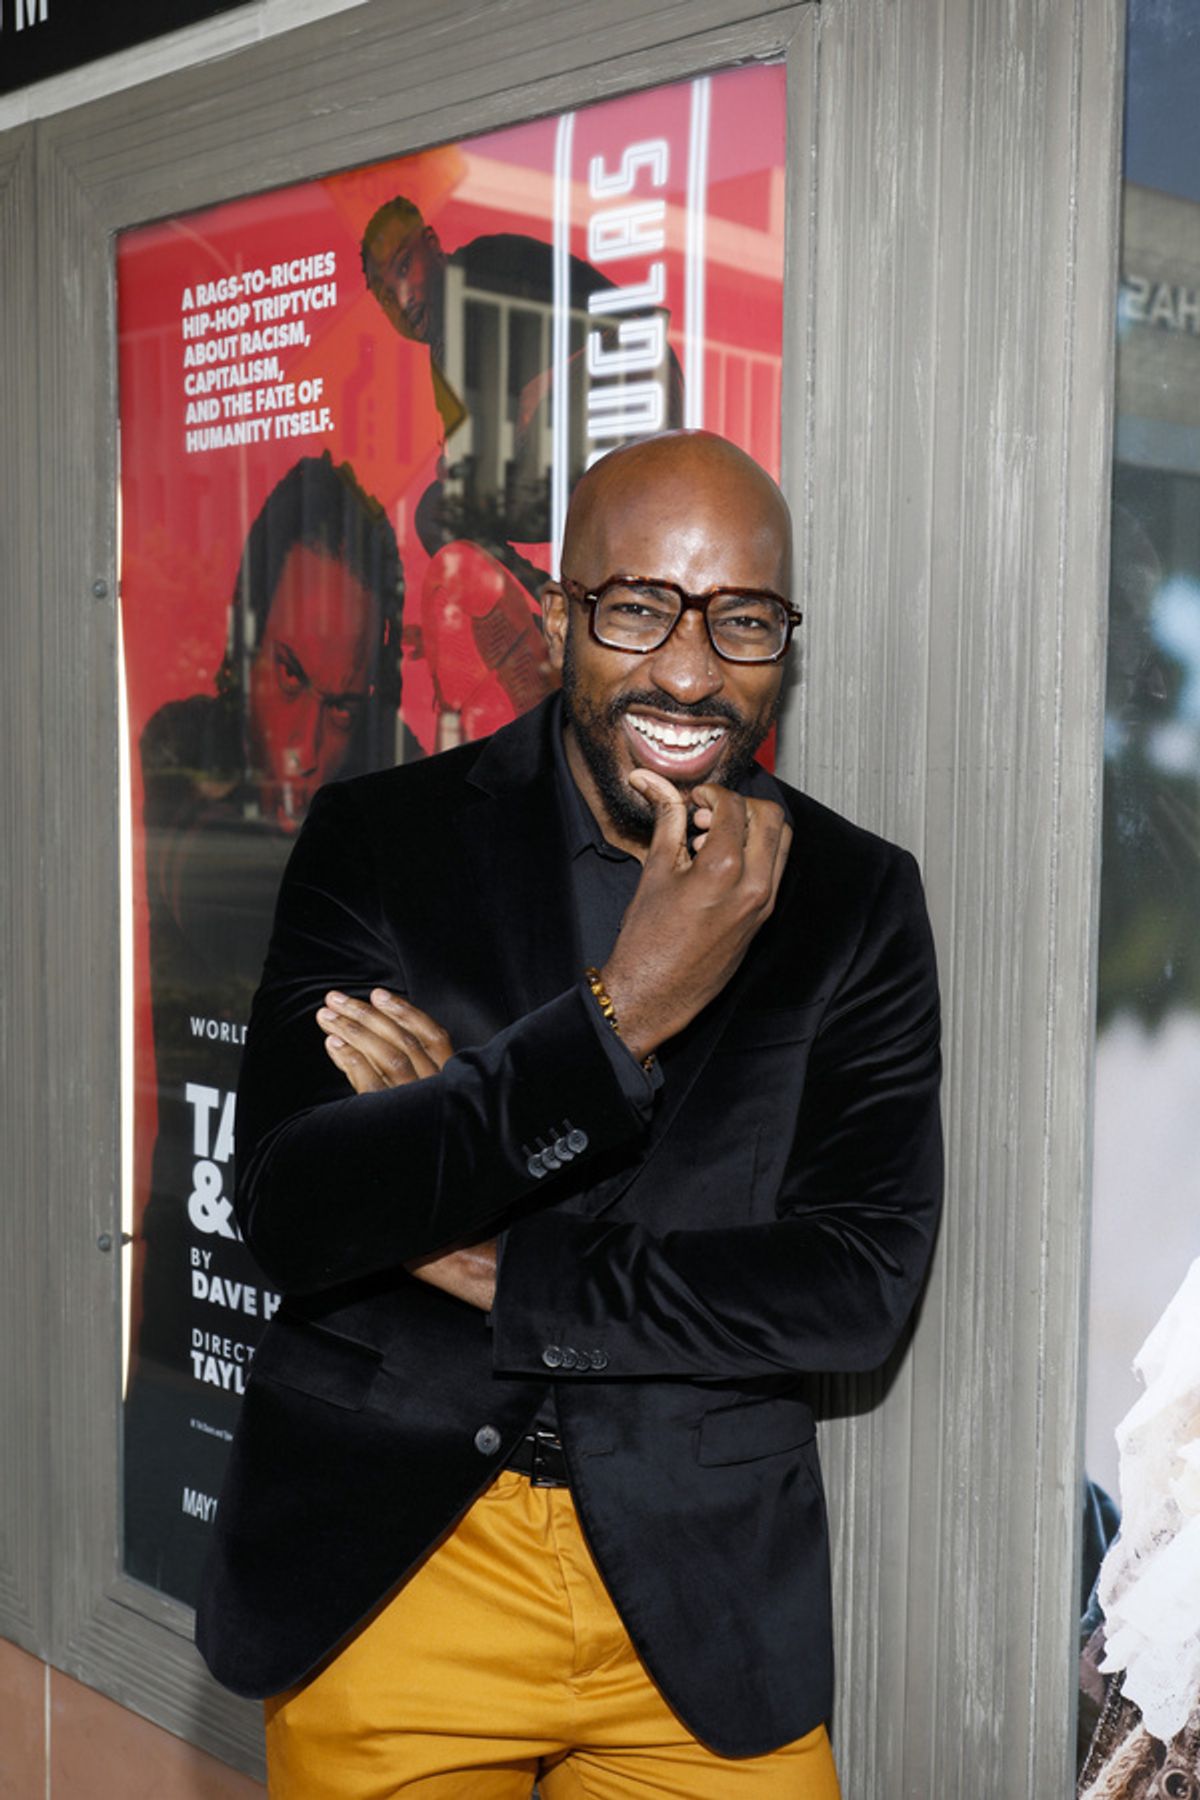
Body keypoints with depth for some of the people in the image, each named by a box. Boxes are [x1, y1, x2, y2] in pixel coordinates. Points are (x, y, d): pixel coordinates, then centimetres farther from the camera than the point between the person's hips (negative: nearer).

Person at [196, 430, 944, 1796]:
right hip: (380, 1576, 0)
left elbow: (867, 1284, -9)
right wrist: (621, 1013, -26)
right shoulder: (376, 841, -6)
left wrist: (500, 1273, -15)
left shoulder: (857, 900, -2)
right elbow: (290, 1212, -17)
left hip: (702, 1606, 1)